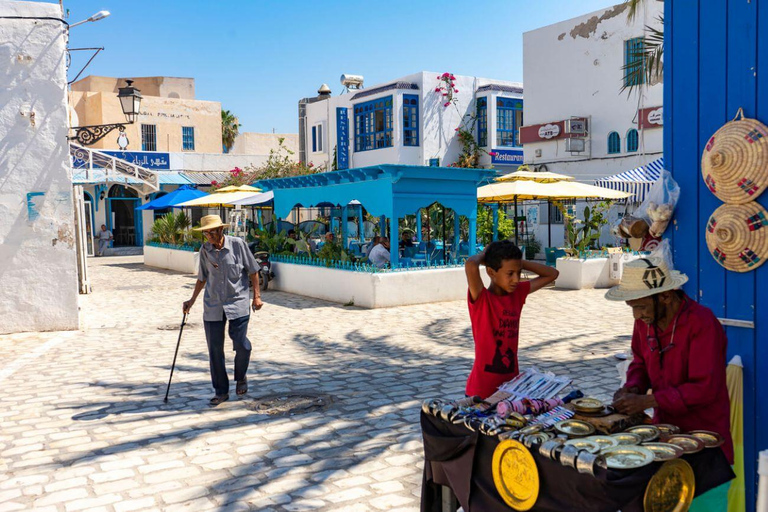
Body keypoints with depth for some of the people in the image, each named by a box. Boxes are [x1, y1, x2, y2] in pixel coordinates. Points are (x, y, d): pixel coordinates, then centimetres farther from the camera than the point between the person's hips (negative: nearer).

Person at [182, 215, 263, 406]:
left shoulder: (237, 244, -7)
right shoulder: (205, 250, 2)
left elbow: (252, 270, 0)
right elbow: (202, 278, 14)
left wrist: (256, 296, -3)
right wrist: (192, 300, 13)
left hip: (238, 303, -3)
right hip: (213, 306, 3)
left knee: (241, 345, -5)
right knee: (215, 349, 4)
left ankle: (241, 377, 26)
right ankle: (221, 391, 18)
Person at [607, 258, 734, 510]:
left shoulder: (702, 323, -22)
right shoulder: (645, 319, -1)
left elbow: (705, 388, -24)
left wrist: (647, 400, -25)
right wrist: (633, 387, -6)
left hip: (703, 435, -6)